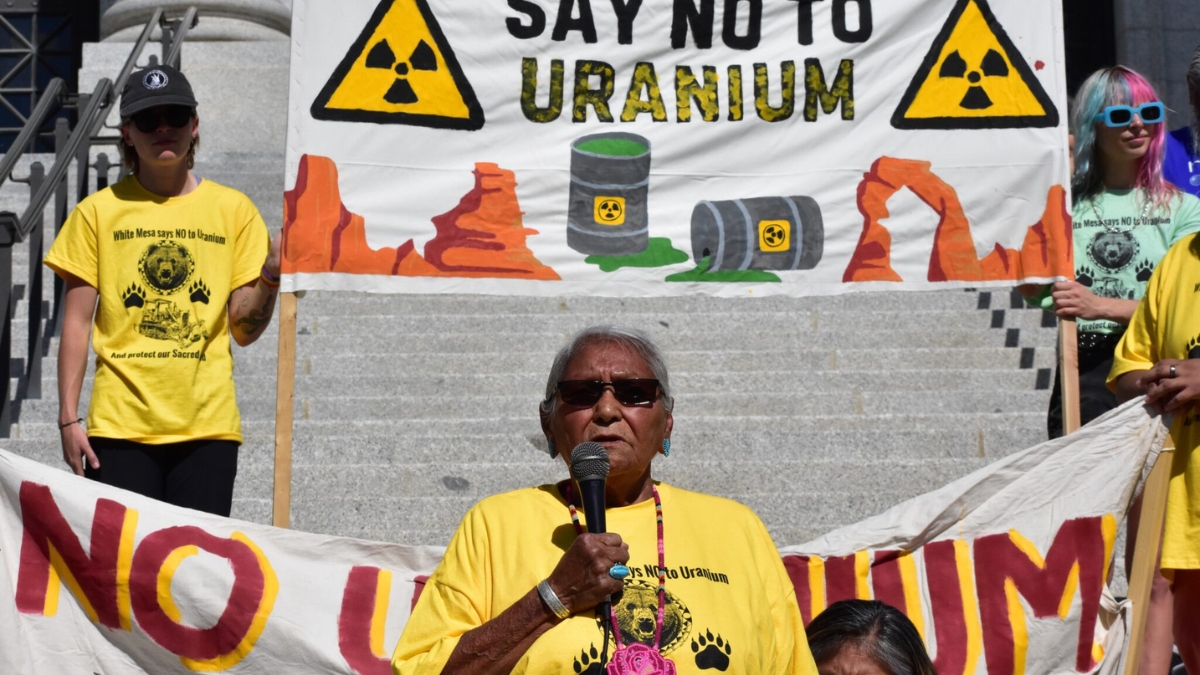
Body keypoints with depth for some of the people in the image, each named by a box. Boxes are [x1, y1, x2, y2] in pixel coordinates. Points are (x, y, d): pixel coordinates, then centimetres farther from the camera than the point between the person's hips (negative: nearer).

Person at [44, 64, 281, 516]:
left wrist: (270, 277, -12)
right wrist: (69, 418, -1)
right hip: (119, 426, 0)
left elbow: (244, 330, 6)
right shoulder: (99, 211, 6)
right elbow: (76, 323, 5)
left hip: (208, 425, 1)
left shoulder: (233, 209, 7)